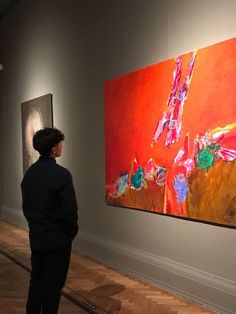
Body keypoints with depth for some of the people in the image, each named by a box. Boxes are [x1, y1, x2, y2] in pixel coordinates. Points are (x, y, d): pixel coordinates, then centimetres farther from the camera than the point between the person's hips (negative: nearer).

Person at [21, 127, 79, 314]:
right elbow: (70, 210, -19)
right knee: (53, 283, 7)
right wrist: (71, 232, -3)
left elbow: (26, 206, 9)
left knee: (37, 278, 19)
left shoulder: (30, 173, 2)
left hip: (36, 236, 7)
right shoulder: (61, 174, -20)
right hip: (57, 238, -7)